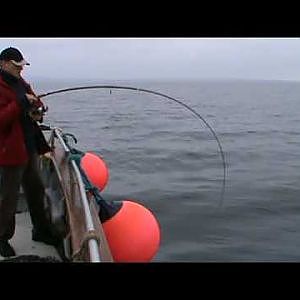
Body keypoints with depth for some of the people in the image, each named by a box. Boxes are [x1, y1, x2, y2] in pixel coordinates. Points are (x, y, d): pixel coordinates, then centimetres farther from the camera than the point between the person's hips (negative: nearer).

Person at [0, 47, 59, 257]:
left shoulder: (22, 84, 12)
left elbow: (36, 104, 21)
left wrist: (38, 111, -1)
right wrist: (21, 103, -27)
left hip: (30, 147, 8)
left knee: (36, 191, 17)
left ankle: (41, 231, 32)